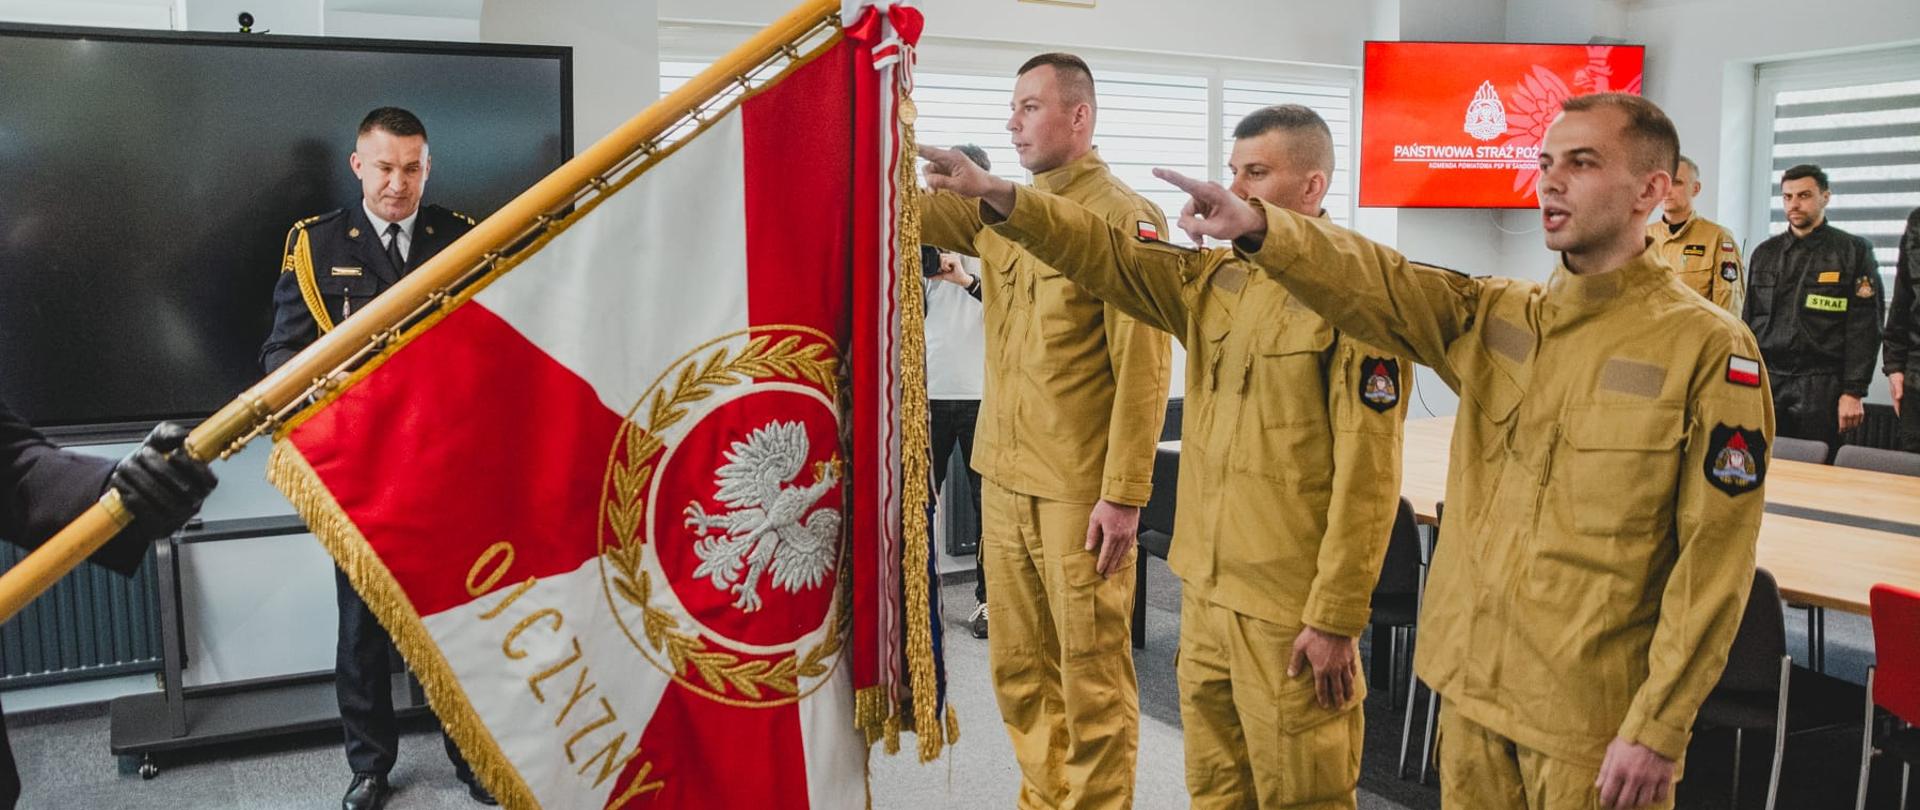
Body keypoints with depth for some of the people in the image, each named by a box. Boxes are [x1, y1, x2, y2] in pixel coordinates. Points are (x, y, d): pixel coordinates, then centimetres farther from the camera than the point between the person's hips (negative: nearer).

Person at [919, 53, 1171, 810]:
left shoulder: (1124, 218, -11)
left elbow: (1142, 370, -15)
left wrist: (1124, 494, -18)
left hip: (1080, 489, -7)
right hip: (1004, 479, 7)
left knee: (1092, 673, 5)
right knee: (1019, 665, 17)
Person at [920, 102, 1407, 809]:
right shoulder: (1214, 280, 9)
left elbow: (1367, 473, -16)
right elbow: (1107, 254, 4)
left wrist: (1337, 618, -16)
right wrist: (994, 193, -10)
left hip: (1291, 609, -7)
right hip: (1205, 589, 7)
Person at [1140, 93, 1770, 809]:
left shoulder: (1708, 348, -11)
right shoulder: (1494, 315, 6)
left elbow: (1713, 558, -12)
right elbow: (1378, 284, -10)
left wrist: (1659, 729, -13)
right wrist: (1257, 228, -28)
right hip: (1471, 683, 5)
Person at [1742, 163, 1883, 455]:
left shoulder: (1854, 251, 2)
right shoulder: (1765, 253, 13)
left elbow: (1864, 329, -4)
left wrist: (1853, 392, -10)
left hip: (1821, 387, -3)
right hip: (1765, 382, 3)